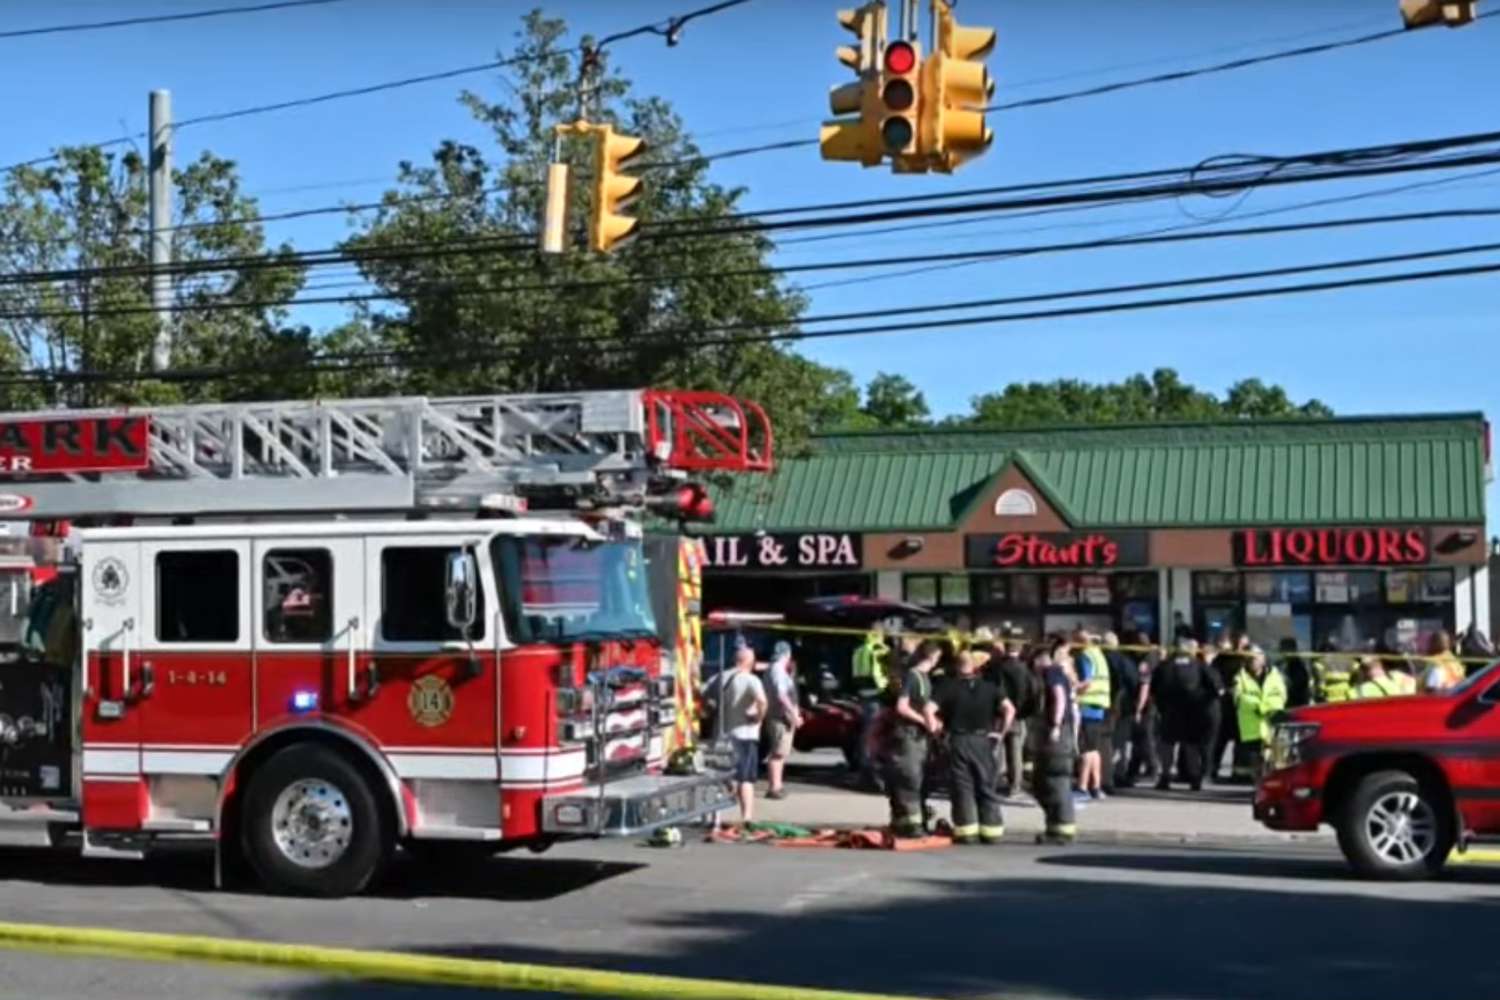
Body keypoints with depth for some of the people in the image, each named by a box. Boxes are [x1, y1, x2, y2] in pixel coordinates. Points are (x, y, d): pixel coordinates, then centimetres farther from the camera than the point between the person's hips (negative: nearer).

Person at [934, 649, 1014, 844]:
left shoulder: (949, 687, -2)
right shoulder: (989, 687, 2)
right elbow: (1009, 709, -8)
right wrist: (1001, 732, -1)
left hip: (958, 741, -1)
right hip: (982, 740, 1)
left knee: (962, 786, 4)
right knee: (986, 786, 9)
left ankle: (966, 831, 2)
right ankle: (991, 831, 9)